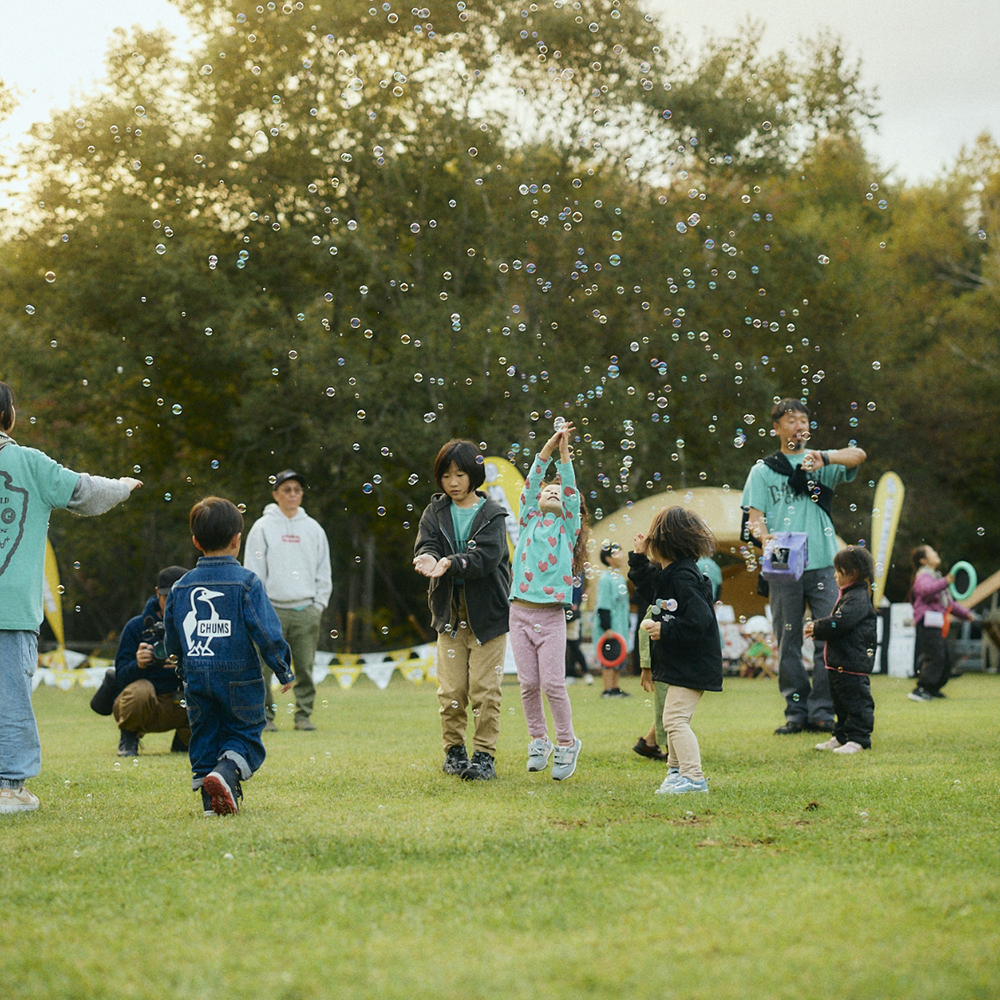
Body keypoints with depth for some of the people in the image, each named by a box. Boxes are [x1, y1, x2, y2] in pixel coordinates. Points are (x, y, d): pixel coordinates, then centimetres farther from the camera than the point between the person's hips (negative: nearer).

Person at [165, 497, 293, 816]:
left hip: (196, 679, 4)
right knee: (245, 733, 5)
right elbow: (267, 633, -13)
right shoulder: (247, 583, -9)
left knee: (204, 734, 14)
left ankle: (212, 801, 7)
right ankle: (227, 771, -24)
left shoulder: (181, 587, 5)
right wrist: (284, 672, -1)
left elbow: (172, 641, 13)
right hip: (239, 678, -4)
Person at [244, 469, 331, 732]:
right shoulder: (262, 527, 4)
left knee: (305, 667, 1)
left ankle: (304, 715, 9)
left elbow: (323, 572, 15)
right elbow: (253, 572, 2)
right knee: (264, 668, -4)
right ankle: (264, 715, 3)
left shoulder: (313, 529, 13)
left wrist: (319, 604, 6)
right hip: (272, 610, -2)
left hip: (306, 610, 2)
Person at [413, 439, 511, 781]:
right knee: (451, 690, 4)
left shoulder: (492, 514, -3)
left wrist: (450, 563, -32)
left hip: (487, 614, -3)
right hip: (450, 613, 3)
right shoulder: (435, 512, 8)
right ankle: (454, 751, 19)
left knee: (485, 689, -4)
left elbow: (487, 556, -17)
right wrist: (428, 559, -30)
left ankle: (485, 756, 1)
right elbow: (425, 544, -6)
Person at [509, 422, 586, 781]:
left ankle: (566, 743, 10)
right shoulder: (529, 521, 13)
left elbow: (570, 487, -2)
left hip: (551, 615, -2)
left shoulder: (568, 526, 10)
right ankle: (538, 740, 19)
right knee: (528, 684, 2)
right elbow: (531, 483, 2)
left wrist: (564, 451, -10)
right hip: (521, 612, 2)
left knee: (553, 684, -5)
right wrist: (548, 448, -9)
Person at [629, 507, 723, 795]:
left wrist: (664, 630, -22)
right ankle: (676, 769, 36)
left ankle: (693, 777, -14)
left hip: (692, 664, -11)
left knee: (674, 718, -14)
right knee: (675, 718, 22)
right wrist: (639, 559, 18)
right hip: (679, 663, 11)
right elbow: (650, 592, 27)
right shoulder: (666, 573, 8)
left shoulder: (683, 577, -23)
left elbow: (699, 622, -29)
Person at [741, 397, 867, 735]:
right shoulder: (763, 470, 12)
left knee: (830, 638, -6)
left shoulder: (822, 462, 11)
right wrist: (762, 535, -18)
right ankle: (796, 711, 7)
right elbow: (754, 516, 4)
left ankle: (821, 710, -1)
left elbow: (858, 455, -7)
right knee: (788, 641, 2)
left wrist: (824, 458, -25)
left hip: (823, 564, 0)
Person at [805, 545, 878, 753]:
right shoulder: (847, 595, 17)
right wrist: (816, 626, 5)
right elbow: (835, 620, 23)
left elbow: (840, 622, -25)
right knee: (840, 701, 16)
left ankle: (858, 739, -2)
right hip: (839, 662, 11)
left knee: (856, 701, -5)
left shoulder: (858, 597, -16)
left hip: (852, 663, -11)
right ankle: (841, 737, 24)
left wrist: (817, 628, -12)